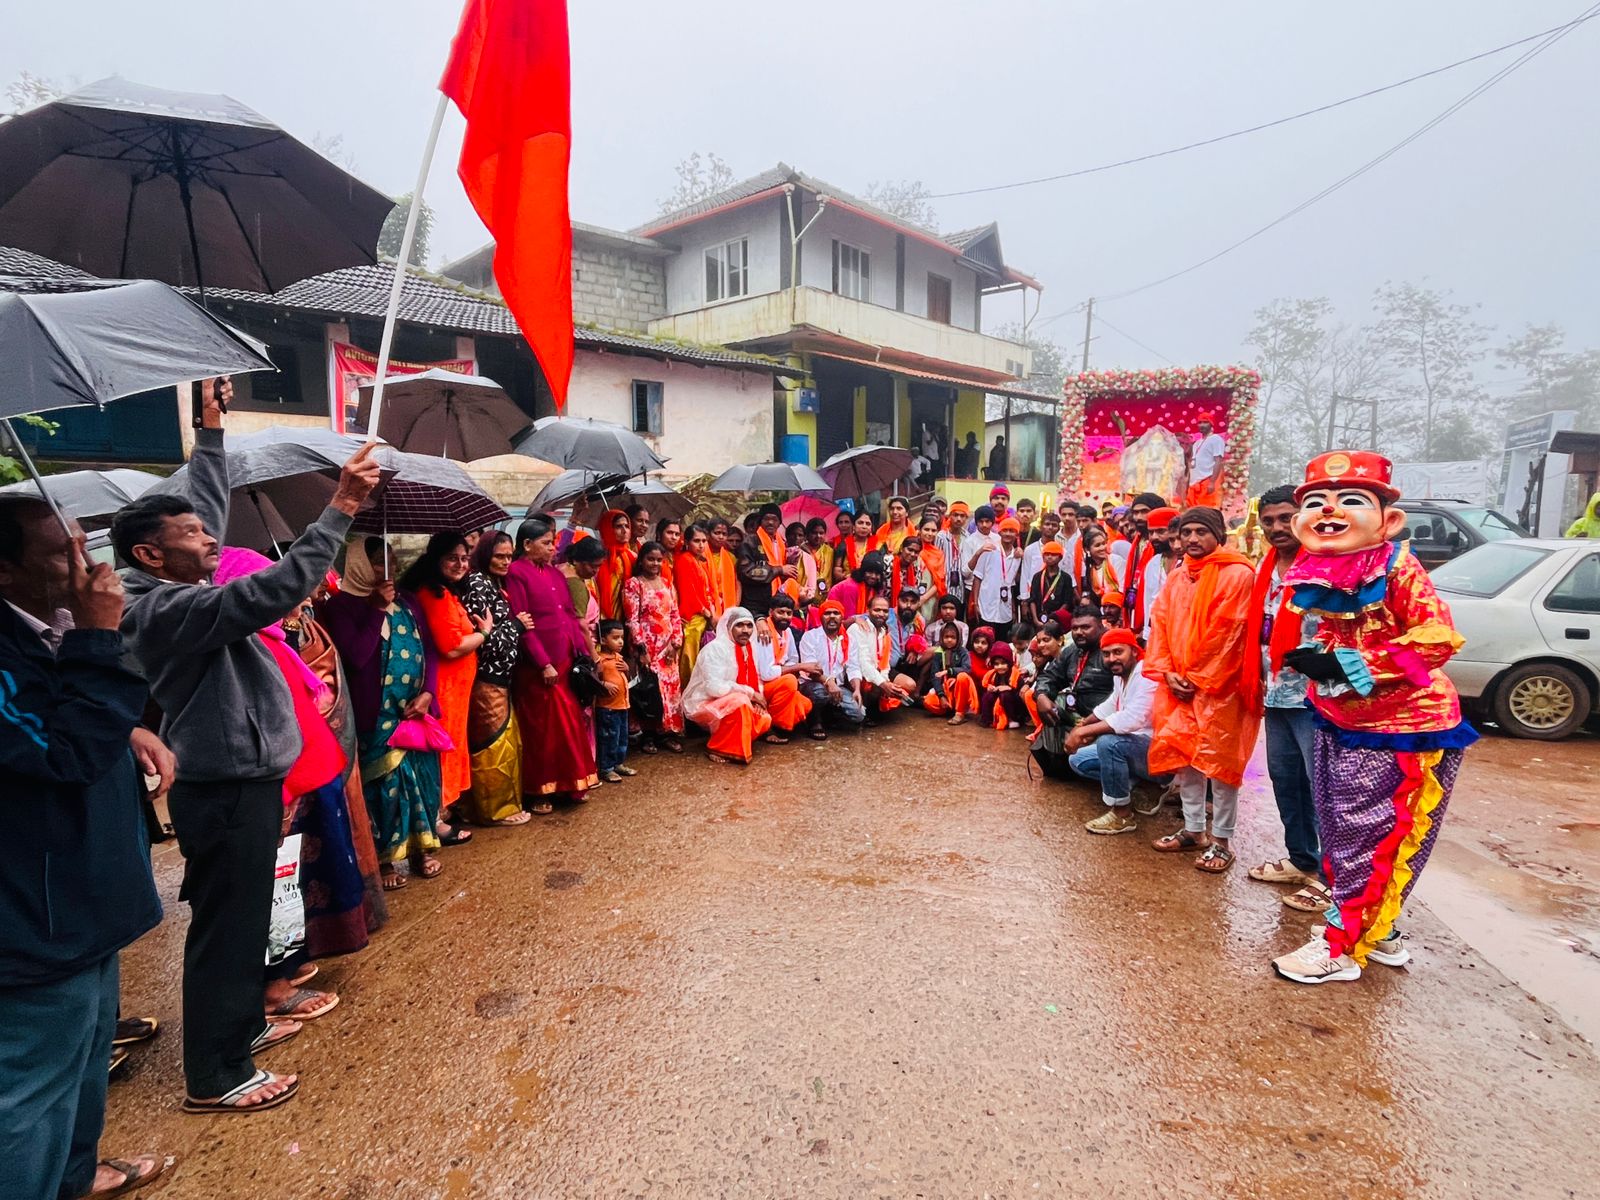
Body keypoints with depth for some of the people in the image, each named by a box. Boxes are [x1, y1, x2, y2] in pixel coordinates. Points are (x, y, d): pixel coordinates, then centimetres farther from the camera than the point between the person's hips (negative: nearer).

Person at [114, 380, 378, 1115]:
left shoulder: (177, 591, 7)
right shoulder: (166, 609, -22)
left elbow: (207, 504, 18)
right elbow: (275, 591, -35)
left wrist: (211, 431, 21)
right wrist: (340, 509, -35)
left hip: (240, 782, 10)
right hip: (225, 792, -10)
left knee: (243, 919, 23)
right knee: (226, 928, 2)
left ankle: (240, 1025, 42)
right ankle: (215, 1076, 17)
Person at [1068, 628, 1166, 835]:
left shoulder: (1146, 675, -23)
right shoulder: (1120, 675, 5)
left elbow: (1133, 719, -37)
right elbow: (1111, 705, 23)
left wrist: (1084, 731, -33)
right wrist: (1082, 724, 8)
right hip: (1134, 749, 9)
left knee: (1108, 742, -35)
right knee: (1077, 759, 7)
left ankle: (1122, 815, -17)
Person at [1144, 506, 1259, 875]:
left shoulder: (1237, 574, -8)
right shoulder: (1176, 579, 13)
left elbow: (1227, 633, -13)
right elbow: (1159, 626, 10)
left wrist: (1199, 679, -12)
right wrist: (1167, 673, -3)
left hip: (1219, 686, -7)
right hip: (1177, 685, 7)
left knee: (1218, 759, -2)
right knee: (1182, 755, 11)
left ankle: (1221, 839, 10)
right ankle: (1193, 829, 24)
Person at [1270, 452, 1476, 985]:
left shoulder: (1398, 569, -19)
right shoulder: (1314, 575, 0)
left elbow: (1440, 639, -26)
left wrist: (1350, 665, -26)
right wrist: (1312, 656, -1)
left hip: (1404, 727, -7)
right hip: (1339, 722, 8)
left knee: (1368, 840, 2)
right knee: (1338, 834, 16)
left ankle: (1342, 946, 15)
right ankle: (1378, 932, 35)